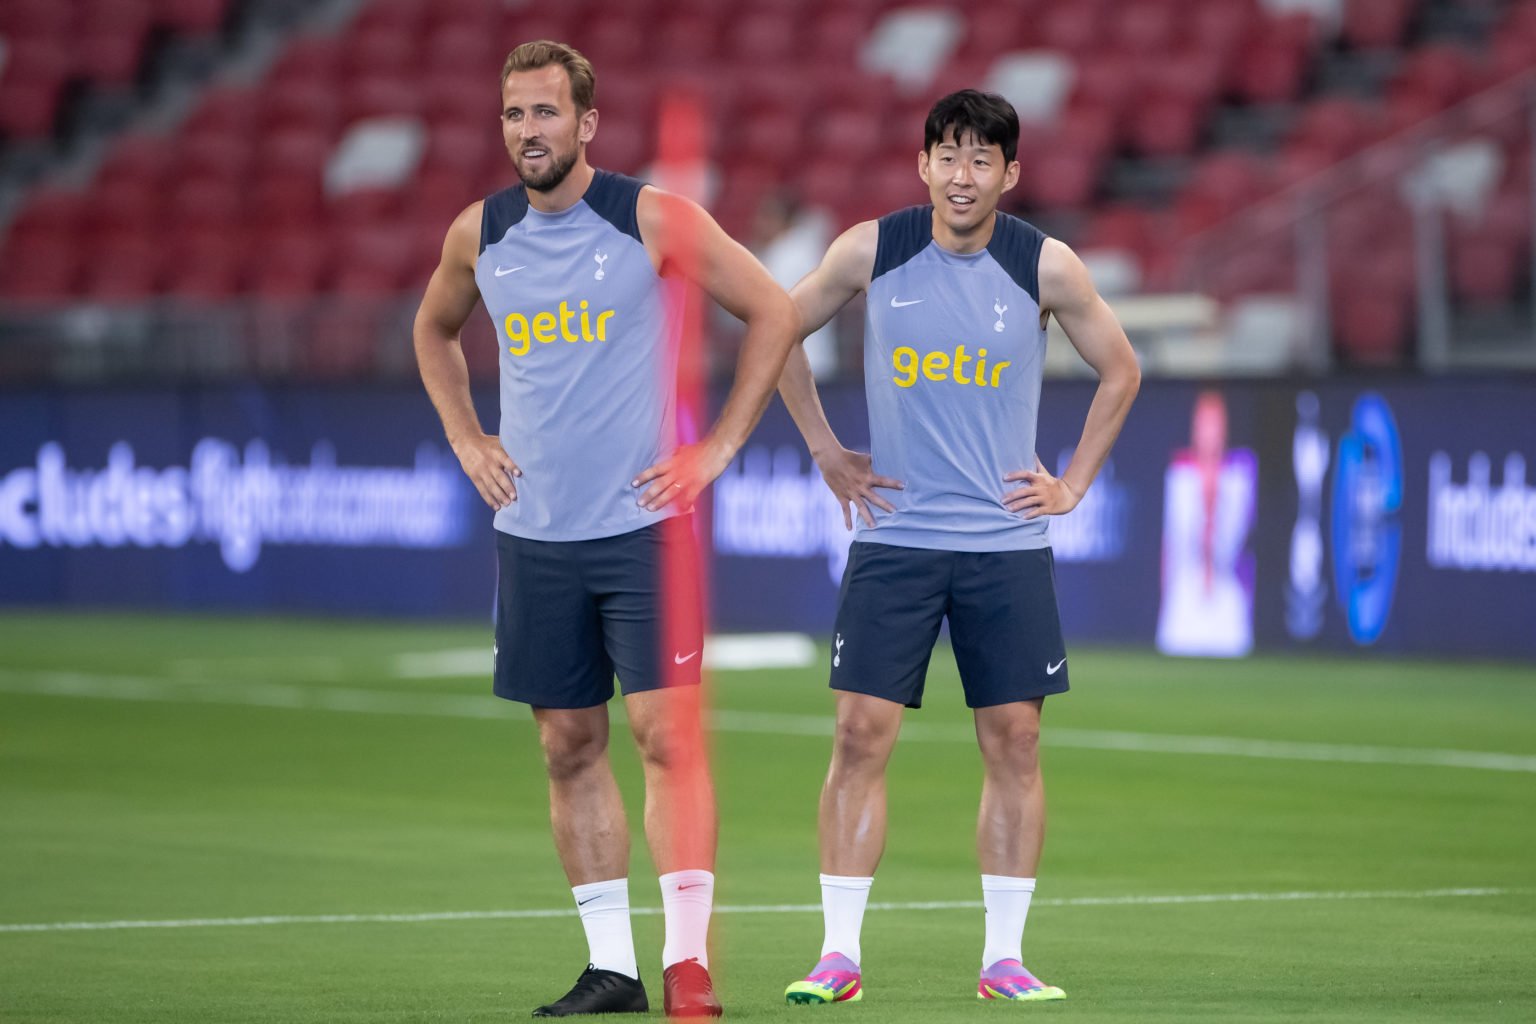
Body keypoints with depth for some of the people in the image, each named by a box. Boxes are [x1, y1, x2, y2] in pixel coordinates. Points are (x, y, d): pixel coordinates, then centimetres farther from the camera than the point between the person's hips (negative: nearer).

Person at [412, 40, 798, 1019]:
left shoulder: (651, 218, -7)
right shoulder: (480, 234, 5)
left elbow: (775, 311, -2)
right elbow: (435, 330, 26)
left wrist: (719, 448, -5)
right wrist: (466, 438, 13)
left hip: (643, 524, -4)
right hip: (534, 532, 5)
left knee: (666, 732, -11)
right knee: (570, 746, 6)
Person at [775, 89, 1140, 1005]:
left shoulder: (1045, 266, -4)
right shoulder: (870, 251, -4)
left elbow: (1120, 370, 10)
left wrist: (1072, 485, 6)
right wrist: (827, 452, 8)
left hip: (1007, 542, 0)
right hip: (893, 535, 0)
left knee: (1014, 740, 0)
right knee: (862, 733, -6)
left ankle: (1004, 956, 6)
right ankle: (840, 955, -2)